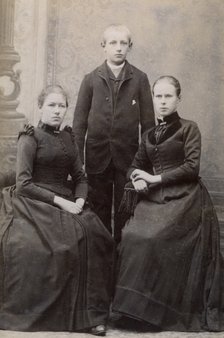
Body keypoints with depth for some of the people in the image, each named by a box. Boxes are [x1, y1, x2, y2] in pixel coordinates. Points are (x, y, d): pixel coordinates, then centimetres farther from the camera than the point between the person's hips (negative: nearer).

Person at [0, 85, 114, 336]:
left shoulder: (68, 138, 18)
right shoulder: (29, 138, 1)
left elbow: (79, 177, 18)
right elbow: (23, 183, -8)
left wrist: (79, 200, -4)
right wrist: (59, 201, -16)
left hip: (67, 202, 5)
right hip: (35, 204, -5)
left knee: (93, 234, -24)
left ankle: (89, 313, -20)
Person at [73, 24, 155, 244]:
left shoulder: (139, 79, 3)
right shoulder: (91, 79, 4)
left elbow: (148, 122, 4)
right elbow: (79, 122, 5)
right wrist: (76, 157, -1)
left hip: (128, 155, -1)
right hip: (98, 154, 1)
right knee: (99, 209, 7)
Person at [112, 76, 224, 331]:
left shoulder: (188, 129, 2)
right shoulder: (149, 135, 19)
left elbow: (192, 167, -7)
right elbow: (135, 166, 19)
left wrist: (156, 178, -9)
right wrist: (137, 180, -5)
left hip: (183, 198, -5)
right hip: (154, 199, 5)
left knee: (154, 239, -25)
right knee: (132, 237, -18)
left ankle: (152, 309, -15)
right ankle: (135, 306, -9)